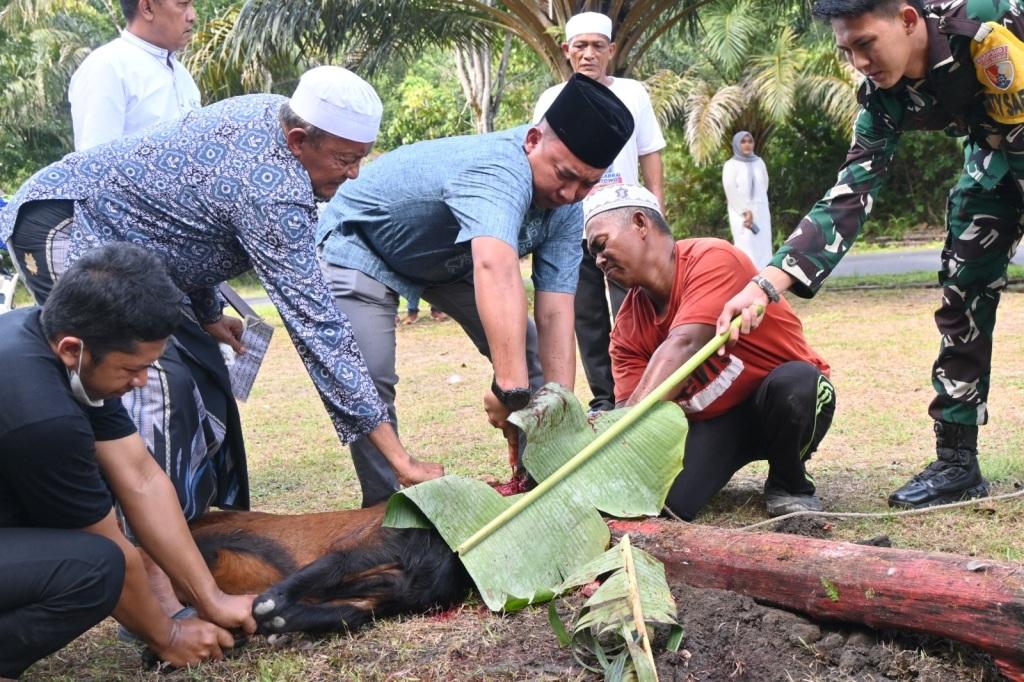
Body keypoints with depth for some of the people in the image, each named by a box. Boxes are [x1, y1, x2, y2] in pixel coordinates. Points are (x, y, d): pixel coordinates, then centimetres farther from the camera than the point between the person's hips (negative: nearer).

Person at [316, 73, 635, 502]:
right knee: (369, 381, -21)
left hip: (450, 256, 7)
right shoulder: (499, 169, -42)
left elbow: (554, 313, -21)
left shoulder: (565, 208, -17)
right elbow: (497, 270, -59)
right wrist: (511, 387, -68)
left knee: (524, 354, 1)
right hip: (362, 244, -7)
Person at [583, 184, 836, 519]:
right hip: (712, 423, 4)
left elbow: (683, 345, -36)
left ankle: (789, 485, -9)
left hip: (791, 402, -3)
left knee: (793, 381, -38)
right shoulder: (627, 329, -2)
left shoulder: (712, 260, -22)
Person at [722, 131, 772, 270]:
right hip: (740, 213, -4)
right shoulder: (731, 165, 0)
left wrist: (753, 212, 5)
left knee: (763, 248, -2)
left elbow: (764, 186, 14)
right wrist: (744, 211, -15)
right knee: (746, 249, -12)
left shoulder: (759, 162, 12)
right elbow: (731, 191, -8)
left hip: (761, 212, 4)